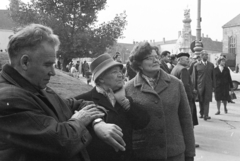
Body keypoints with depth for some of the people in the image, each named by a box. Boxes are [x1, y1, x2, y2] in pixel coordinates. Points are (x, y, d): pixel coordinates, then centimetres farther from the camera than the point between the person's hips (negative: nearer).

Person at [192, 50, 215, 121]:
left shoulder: (211, 65, 7)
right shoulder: (196, 65, 0)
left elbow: (213, 76, 9)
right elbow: (194, 77, 1)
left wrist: (213, 85, 4)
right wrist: (194, 87, -2)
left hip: (208, 86, 1)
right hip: (200, 85, -1)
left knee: (207, 101, -5)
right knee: (201, 100, 10)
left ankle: (205, 115, -4)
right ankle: (201, 113, 28)